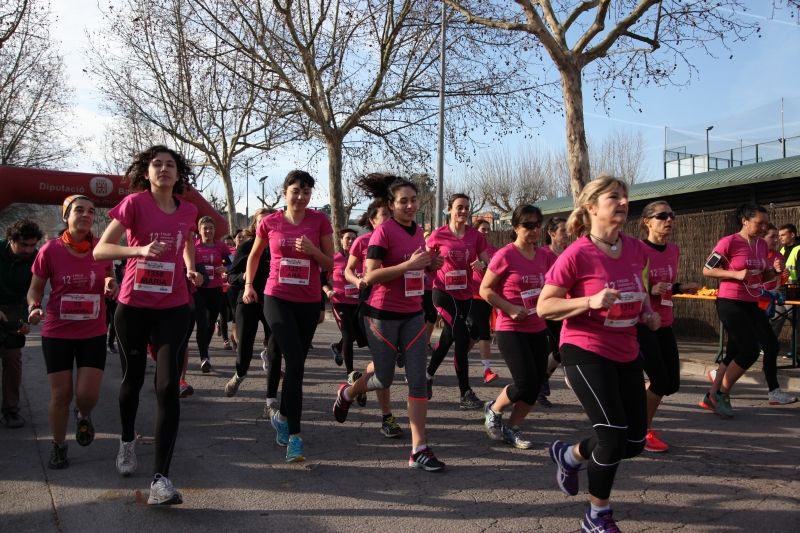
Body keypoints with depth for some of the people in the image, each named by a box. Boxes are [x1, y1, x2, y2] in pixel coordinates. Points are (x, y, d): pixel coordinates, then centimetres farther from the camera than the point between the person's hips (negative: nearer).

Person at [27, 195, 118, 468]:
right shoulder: (50, 250, -9)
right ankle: (58, 445, 28)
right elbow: (35, 288, 2)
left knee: (88, 394, -5)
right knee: (60, 395, 5)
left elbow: (111, 288, 10)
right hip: (57, 334, -1)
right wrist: (34, 307, -18)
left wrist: (112, 284, -13)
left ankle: (83, 415, 33)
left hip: (93, 334, 1)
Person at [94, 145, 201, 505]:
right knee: (133, 379, 16)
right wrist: (140, 249, -29)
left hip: (173, 308, 1)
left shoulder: (188, 211, 3)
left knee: (168, 386, -10)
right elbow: (100, 250, -14)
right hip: (133, 306, -1)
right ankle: (127, 441, 46)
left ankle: (161, 478, -9)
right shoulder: (134, 203, -8)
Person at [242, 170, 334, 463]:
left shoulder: (320, 221, -1)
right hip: (277, 298, -2)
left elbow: (330, 264, 1)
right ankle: (294, 434, -6)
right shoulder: (269, 222, 0)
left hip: (309, 302, 2)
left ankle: (283, 415, 35)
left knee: (296, 363, 11)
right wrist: (248, 285, 7)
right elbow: (254, 255, 17)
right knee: (295, 363, -15)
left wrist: (312, 250, -17)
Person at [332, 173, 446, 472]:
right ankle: (347, 393, 42)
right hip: (383, 315, -6)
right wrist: (409, 264, -27)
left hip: (413, 314, 6)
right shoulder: (383, 231, -13)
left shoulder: (418, 231, 8)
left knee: (418, 380, -1)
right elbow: (370, 277, -19)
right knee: (384, 379, 9)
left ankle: (419, 450, 4)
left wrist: (430, 265, 0)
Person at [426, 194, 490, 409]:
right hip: (444, 292, -4)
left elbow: (487, 262, 1)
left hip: (465, 294, 4)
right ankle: (465, 393, -5)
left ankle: (428, 375, 40)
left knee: (447, 338, 16)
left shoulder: (476, 236, 1)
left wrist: (482, 264, -19)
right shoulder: (438, 235, -5)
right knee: (463, 338, -13)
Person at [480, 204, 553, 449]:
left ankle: (511, 429, 26)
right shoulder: (505, 255, -13)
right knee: (526, 384, -10)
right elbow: (485, 290, -10)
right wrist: (510, 309, -18)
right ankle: (492, 410, 19)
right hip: (511, 330, -6)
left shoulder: (544, 256, 5)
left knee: (536, 385, 7)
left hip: (538, 330, 7)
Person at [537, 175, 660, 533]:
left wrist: (647, 312, 3)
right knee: (613, 433, -11)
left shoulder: (636, 249, 2)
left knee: (635, 440, 9)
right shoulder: (577, 255, -17)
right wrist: (591, 301, -28)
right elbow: (543, 307, -16)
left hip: (626, 353, 7)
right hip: (586, 352, -7)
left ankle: (569, 455, 36)